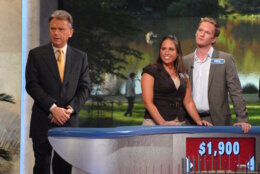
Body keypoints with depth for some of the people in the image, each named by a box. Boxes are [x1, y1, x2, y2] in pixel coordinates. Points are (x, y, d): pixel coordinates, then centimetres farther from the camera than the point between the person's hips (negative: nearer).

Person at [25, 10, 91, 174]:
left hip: (69, 121, 2)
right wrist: (53, 108, -15)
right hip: (43, 121, -2)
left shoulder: (80, 57, 10)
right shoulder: (36, 54, 3)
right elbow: (32, 85, -5)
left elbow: (85, 88, 7)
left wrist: (70, 109, -10)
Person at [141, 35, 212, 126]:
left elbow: (188, 102, 15)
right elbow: (148, 102, -9)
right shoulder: (150, 71, -1)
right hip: (155, 124, -4)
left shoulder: (183, 74, 14)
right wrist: (163, 123, -21)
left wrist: (198, 121, 0)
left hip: (179, 124, 4)